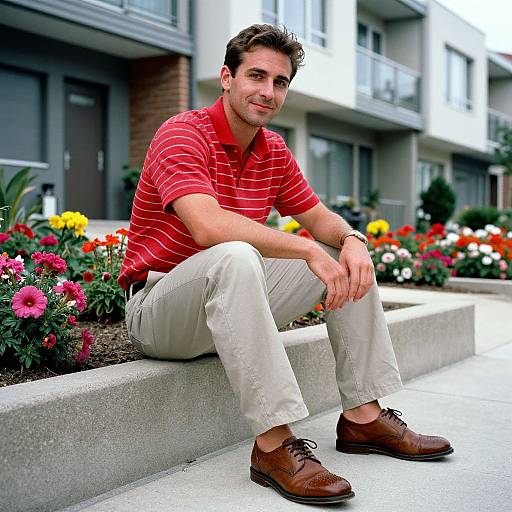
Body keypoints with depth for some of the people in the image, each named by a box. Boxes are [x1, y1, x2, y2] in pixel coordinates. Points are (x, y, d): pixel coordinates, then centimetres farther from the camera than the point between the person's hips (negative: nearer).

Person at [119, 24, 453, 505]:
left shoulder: (275, 151, 9)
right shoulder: (183, 133, -16)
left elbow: (319, 217, 12)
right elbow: (209, 226, -32)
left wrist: (352, 239, -12)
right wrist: (309, 250, -31)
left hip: (231, 298, 8)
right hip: (157, 309, -8)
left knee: (346, 258, 2)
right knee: (235, 257, -39)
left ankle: (362, 415, 1)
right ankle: (273, 444, -35)